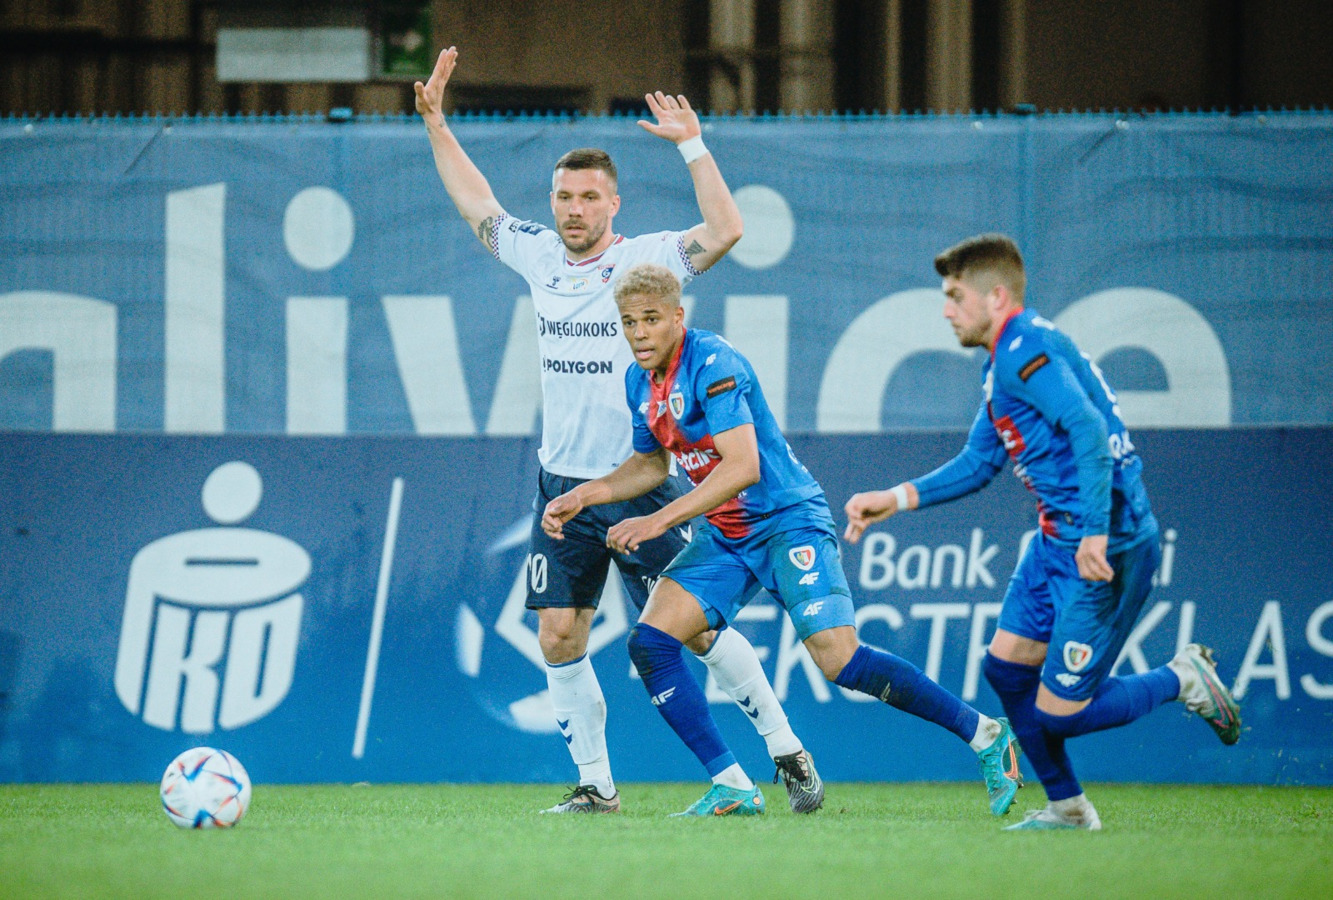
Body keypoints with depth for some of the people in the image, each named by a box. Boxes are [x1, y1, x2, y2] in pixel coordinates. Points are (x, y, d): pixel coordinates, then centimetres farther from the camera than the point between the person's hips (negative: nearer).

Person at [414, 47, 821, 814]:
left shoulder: (645, 260, -6)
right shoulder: (539, 256, 8)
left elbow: (725, 231, -21)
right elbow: (477, 203, 22)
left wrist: (693, 146, -24)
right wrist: (436, 123, 18)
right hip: (563, 485, 5)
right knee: (558, 635, 0)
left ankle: (786, 747, 8)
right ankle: (596, 784, 10)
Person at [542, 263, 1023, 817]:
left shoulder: (713, 364, -20)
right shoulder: (640, 382, 6)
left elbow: (742, 467, -27)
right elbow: (651, 463, 24)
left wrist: (661, 520, -29)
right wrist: (583, 496, 10)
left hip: (787, 520, -8)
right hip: (723, 537, 8)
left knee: (840, 660, -21)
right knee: (649, 643, -9)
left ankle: (984, 736, -7)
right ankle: (732, 788, -6)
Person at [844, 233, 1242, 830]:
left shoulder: (1025, 348, -16)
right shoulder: (1002, 363, 16)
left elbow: (1090, 431, -28)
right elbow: (979, 462, 26)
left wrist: (1097, 534, -33)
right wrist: (895, 499, 18)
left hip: (1104, 548, -10)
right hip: (1057, 540, 10)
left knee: (1058, 712, -8)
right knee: (1006, 666, 12)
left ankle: (1181, 680, 10)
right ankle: (1067, 807, 23)